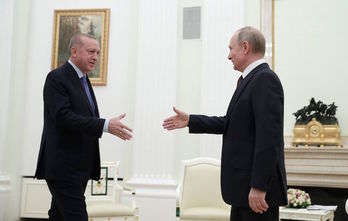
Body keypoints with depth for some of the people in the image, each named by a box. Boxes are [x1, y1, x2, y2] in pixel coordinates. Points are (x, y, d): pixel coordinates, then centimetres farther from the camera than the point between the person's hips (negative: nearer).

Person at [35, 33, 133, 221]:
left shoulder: (83, 79, 17)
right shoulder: (57, 78, -10)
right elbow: (63, 117, -22)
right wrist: (106, 125, -26)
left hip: (79, 168, 9)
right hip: (63, 168, -9)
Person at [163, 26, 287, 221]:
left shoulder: (265, 79, -14)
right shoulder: (250, 80, 15)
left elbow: (268, 137, -21)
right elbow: (232, 123, 21)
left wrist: (259, 187, -24)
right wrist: (190, 121, 21)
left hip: (259, 186, -10)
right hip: (245, 185, 10)